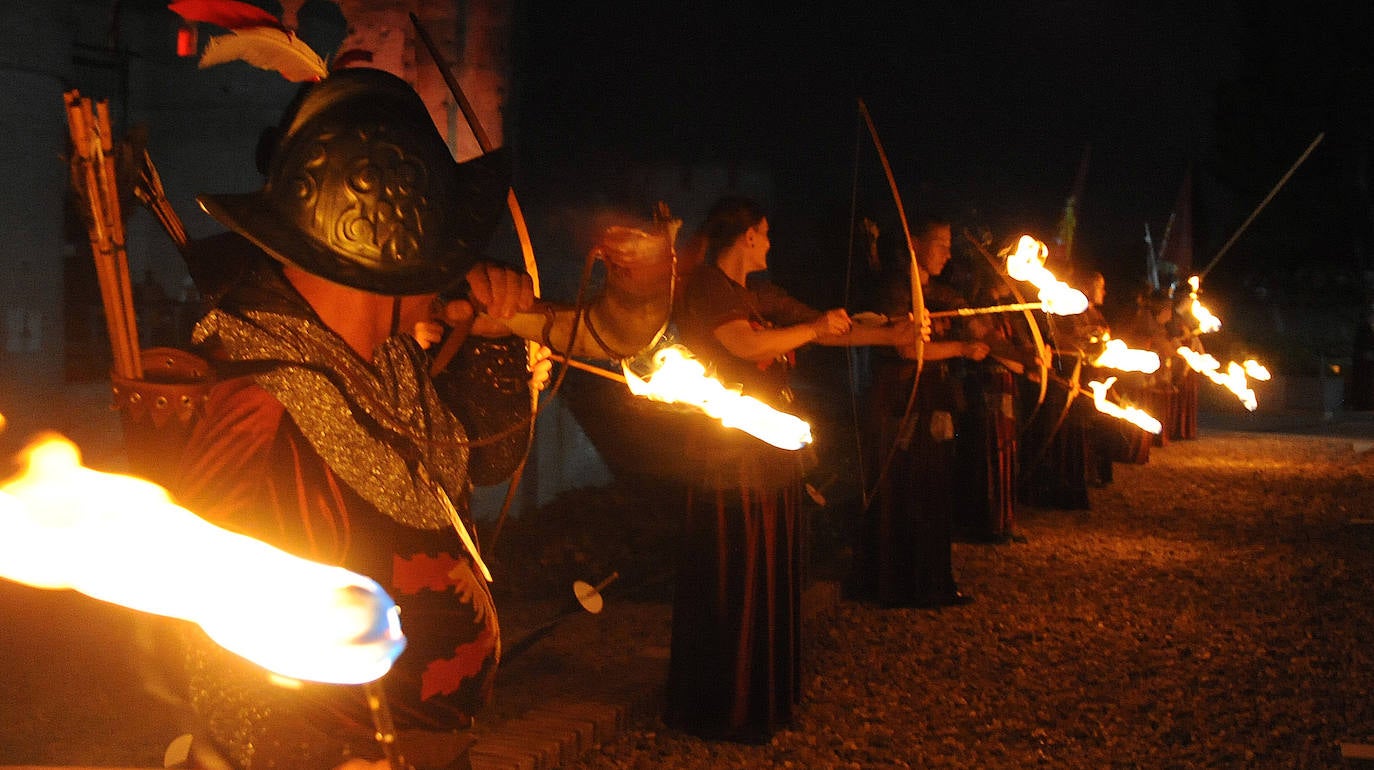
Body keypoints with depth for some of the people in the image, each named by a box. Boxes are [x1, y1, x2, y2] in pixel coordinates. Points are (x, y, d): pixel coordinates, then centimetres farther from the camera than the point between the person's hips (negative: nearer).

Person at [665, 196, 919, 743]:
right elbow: (745, 343, -25)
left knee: (771, 573, 13)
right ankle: (717, 709, 8)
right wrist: (815, 328, -12)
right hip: (729, 456, -9)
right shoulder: (705, 287, -10)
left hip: (772, 450, 9)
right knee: (731, 580, -4)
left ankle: (762, 697, 24)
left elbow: (826, 330, 17)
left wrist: (891, 335, 11)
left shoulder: (761, 295, 15)